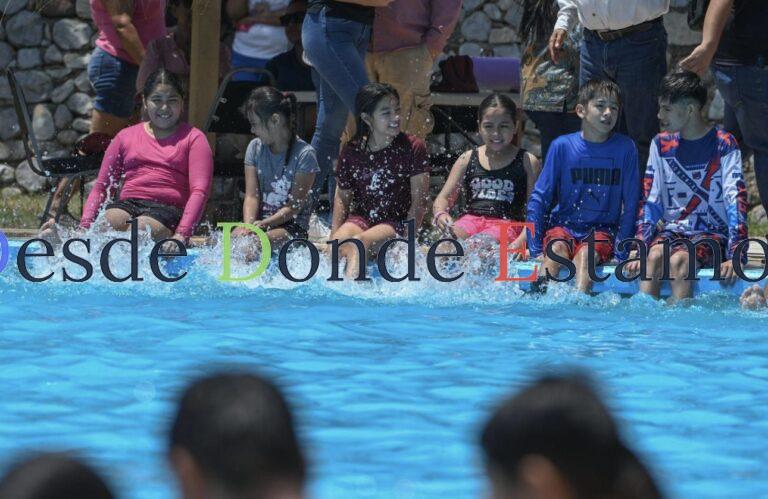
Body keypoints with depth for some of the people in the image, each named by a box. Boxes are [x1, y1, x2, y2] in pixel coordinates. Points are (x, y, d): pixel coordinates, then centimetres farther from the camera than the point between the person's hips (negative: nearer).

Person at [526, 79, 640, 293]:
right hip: (562, 225, 1)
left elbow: (630, 205, 2)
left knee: (586, 253, -32)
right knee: (557, 250, -31)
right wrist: (534, 249, -7)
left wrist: (621, 251, -7)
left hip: (602, 229, -1)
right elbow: (538, 199, 1)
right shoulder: (562, 146, -2)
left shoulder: (625, 148, -1)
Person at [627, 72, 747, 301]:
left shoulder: (723, 145, -3)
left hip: (712, 233, -3)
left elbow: (736, 202, -10)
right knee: (654, 256, -29)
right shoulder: (661, 145, 10)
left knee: (678, 260, -33)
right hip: (673, 230, 3)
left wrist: (735, 256, -21)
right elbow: (651, 202, 8)